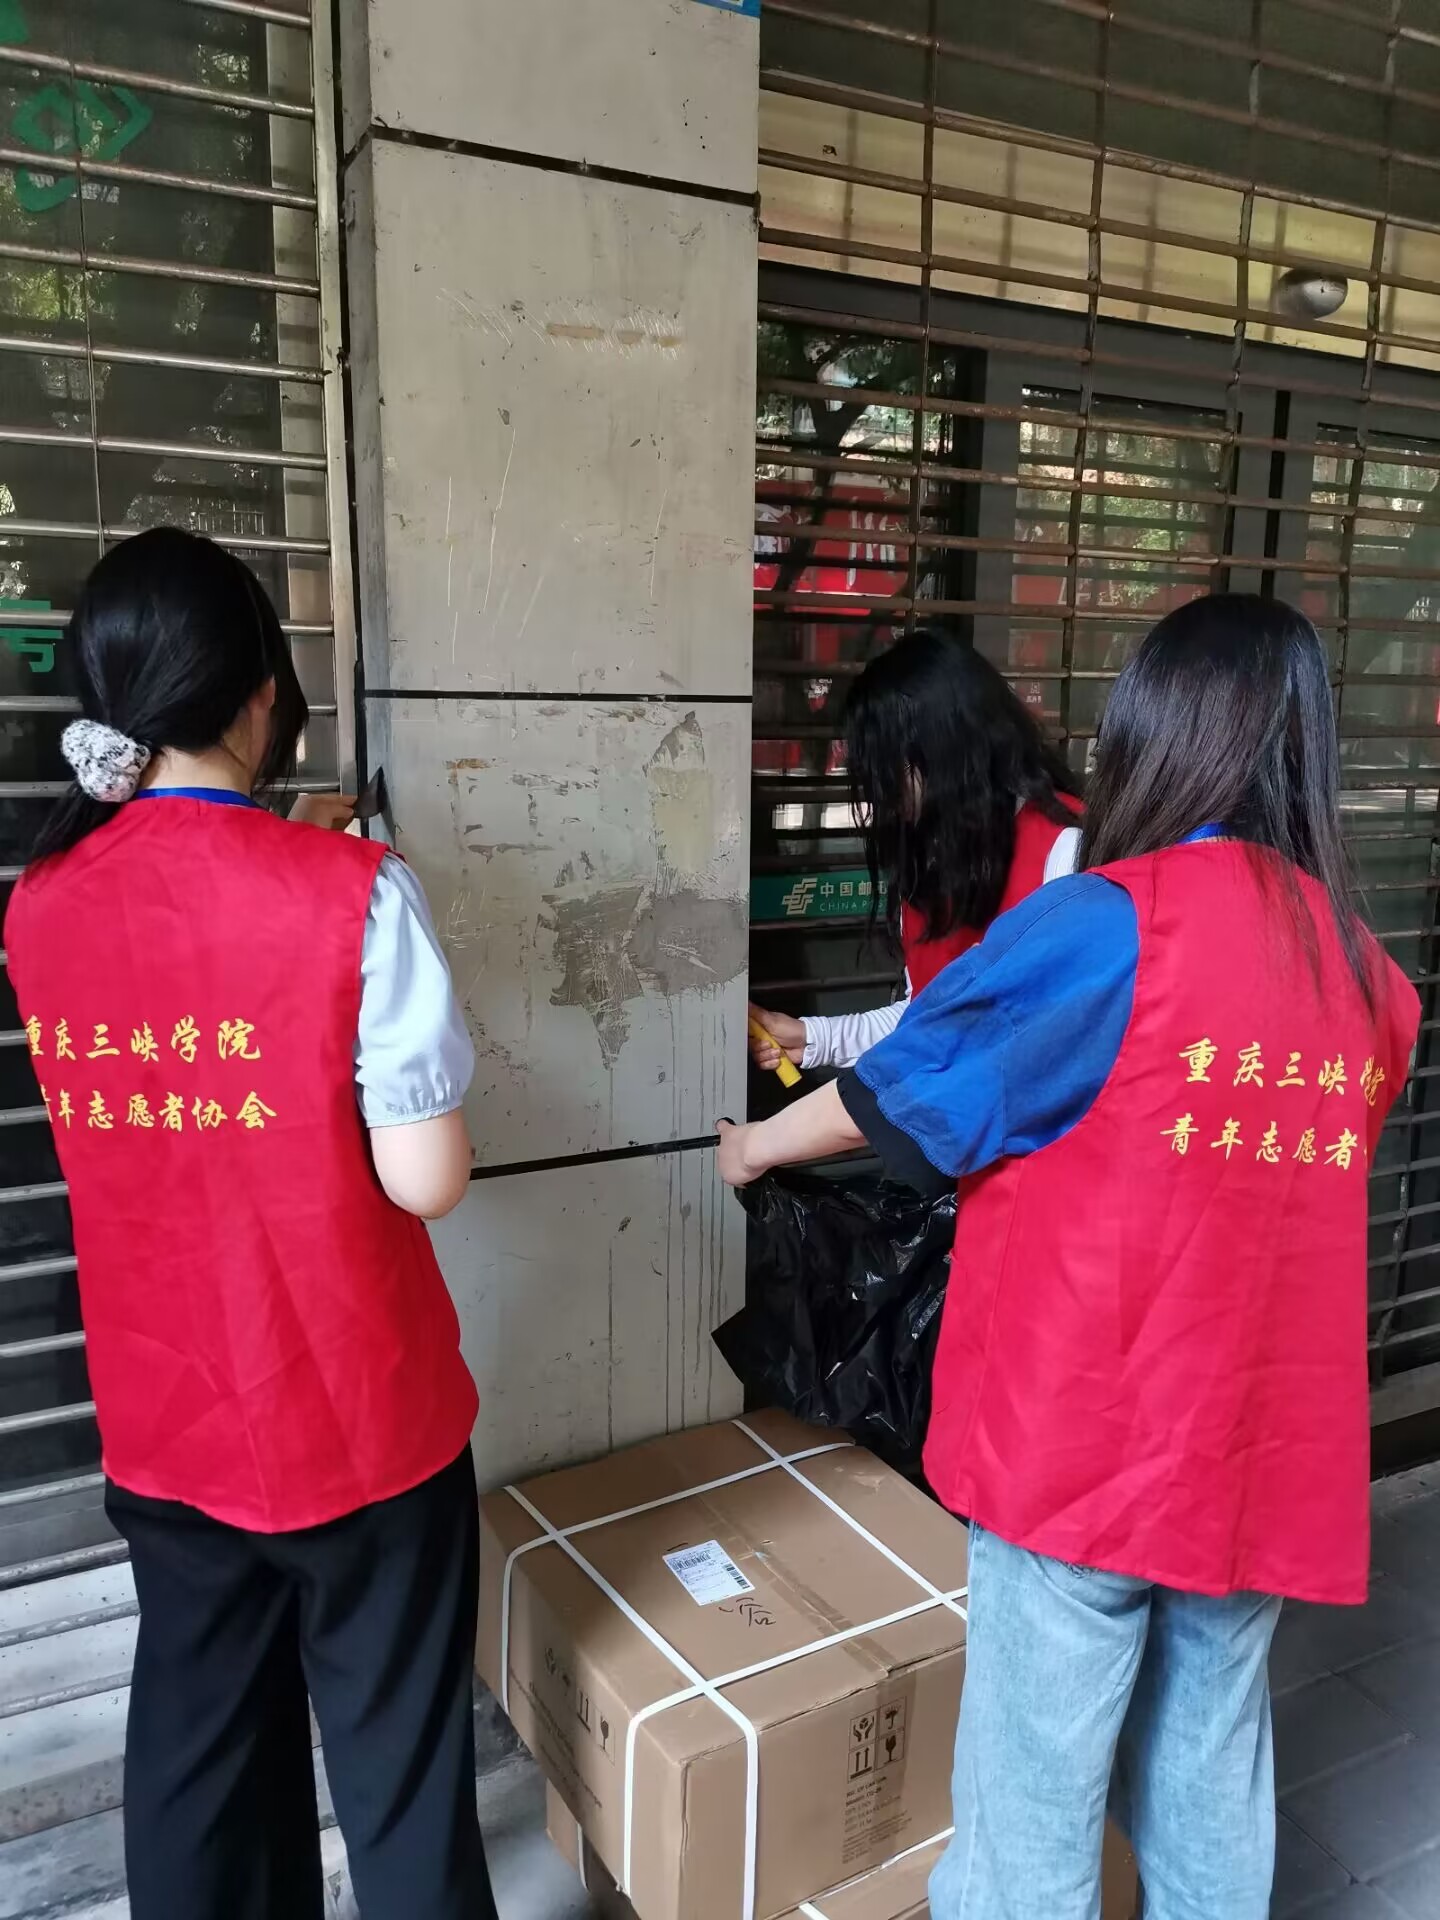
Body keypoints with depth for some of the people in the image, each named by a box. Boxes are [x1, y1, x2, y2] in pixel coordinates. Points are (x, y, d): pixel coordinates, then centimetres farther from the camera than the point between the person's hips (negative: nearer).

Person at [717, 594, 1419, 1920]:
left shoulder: (1108, 925, -17)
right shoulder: (1369, 974, 2)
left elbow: (895, 1097, -7)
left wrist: (757, 1147, 12)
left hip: (1086, 1447, -5)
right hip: (1269, 1456, 6)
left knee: (1034, 1797, 12)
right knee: (1210, 1780, 23)